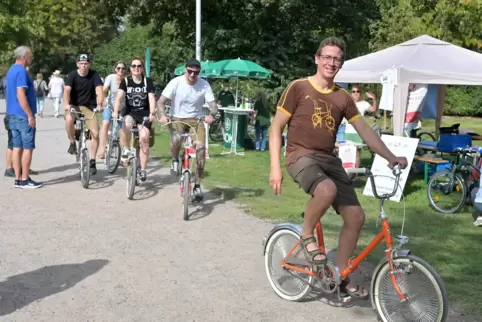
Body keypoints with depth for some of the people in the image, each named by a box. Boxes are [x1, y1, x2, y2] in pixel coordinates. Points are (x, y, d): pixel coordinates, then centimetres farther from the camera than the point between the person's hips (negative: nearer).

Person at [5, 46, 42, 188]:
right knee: (28, 147, -3)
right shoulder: (21, 71, -16)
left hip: (13, 114, 9)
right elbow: (21, 95, -22)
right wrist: (30, 115, -20)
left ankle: (18, 179, 13)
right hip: (23, 115, -9)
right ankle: (25, 180, 0)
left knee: (17, 147, 9)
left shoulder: (12, 70, 15)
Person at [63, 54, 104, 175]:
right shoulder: (72, 75, -10)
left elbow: (99, 90, -22)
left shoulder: (94, 75, -9)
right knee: (69, 119, -35)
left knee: (95, 133, -11)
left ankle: (92, 161, 4)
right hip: (74, 105, -1)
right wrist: (66, 104, -42)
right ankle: (72, 142, -7)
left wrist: (99, 104, -40)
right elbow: (67, 90, -24)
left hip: (89, 107, 1)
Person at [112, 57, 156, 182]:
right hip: (130, 112, 0)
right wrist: (115, 112, -31)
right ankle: (126, 148, -7)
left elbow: (151, 98, -11)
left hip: (144, 113, 0)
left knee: (144, 139, -16)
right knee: (126, 125, -36)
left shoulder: (148, 81, -2)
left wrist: (152, 113, -27)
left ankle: (143, 170, -3)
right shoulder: (125, 81, -2)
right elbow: (119, 97, -14)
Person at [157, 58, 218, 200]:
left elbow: (213, 105, -12)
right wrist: (163, 115, -33)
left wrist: (211, 115, -35)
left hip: (196, 119, 1)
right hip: (177, 118, -1)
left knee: (200, 146, -19)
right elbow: (161, 101, -14)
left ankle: (197, 185, -6)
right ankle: (175, 160, 2)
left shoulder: (204, 85, -10)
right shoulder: (176, 82, -12)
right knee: (176, 138, -34)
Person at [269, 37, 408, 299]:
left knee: (356, 216, -1)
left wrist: (391, 157, -1)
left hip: (329, 160, 6)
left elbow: (365, 131, 11)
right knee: (327, 190, -38)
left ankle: (341, 276, 16)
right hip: (302, 157, -6)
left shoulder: (343, 97, 11)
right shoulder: (298, 88, -3)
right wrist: (275, 167, -11)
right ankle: (306, 236, -8)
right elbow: (276, 129, -3)